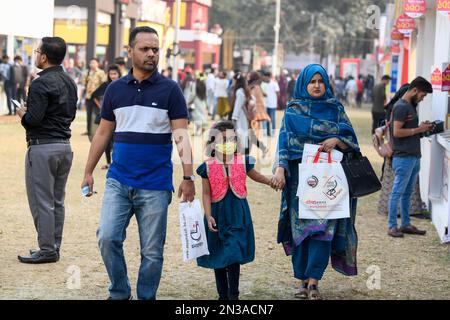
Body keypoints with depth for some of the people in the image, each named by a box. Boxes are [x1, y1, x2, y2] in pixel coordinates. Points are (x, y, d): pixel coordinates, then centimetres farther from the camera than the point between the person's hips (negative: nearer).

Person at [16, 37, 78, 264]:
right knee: (57, 201, 13)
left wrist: (23, 114, -1)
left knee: (41, 201, -2)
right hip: (65, 145, 8)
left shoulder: (41, 84, -17)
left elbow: (33, 119, -23)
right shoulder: (69, 82, 9)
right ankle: (54, 247, 18)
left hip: (43, 147, -8)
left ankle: (47, 250, 0)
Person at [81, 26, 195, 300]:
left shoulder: (170, 90, -2)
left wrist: (188, 177, -18)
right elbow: (103, 133, 15)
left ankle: (146, 298, 18)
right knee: (108, 238, -7)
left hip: (155, 185, -2)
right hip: (119, 181, 2)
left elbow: (181, 135, -8)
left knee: (152, 251, 3)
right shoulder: (115, 89, 8)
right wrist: (89, 172, 12)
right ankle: (119, 293, 13)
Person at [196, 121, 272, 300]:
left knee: (234, 254, -9)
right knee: (218, 257, 8)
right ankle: (223, 295, 20)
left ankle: (233, 295, -1)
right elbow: (206, 194, -3)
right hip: (217, 215, 0)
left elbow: (255, 176, 21)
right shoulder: (208, 167, -4)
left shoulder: (242, 162, 0)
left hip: (238, 214, 0)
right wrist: (208, 216, -12)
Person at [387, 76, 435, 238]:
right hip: (404, 157, -9)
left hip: (414, 156, 9)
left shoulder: (411, 106, 17)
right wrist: (418, 130, -13)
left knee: (407, 193, 13)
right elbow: (397, 132, -19)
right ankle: (392, 226, 0)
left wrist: (423, 127, 6)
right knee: (398, 192, -4)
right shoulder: (401, 107, -13)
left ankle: (406, 224, 20)